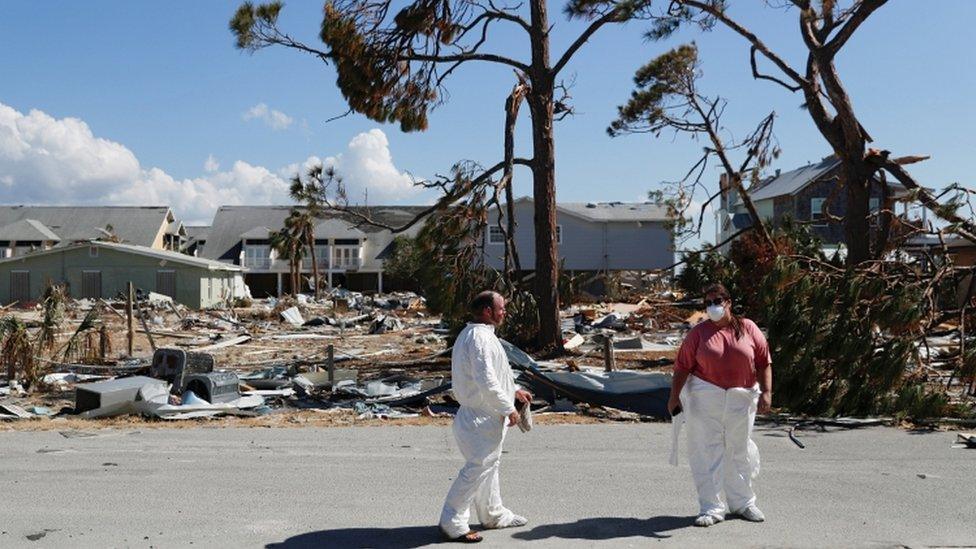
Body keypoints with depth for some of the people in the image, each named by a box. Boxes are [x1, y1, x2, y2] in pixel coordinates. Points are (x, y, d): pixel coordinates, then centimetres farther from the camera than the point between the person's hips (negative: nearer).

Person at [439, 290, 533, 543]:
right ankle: (452, 523, 4)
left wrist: (515, 390, 21)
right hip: (482, 418, -11)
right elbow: (487, 382, -27)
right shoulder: (480, 338, -21)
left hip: (483, 416, 11)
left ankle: (493, 514, 36)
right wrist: (508, 408, -18)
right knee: (477, 468, -4)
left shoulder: (472, 334, 13)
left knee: (488, 465, 21)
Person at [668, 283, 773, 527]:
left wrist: (766, 392, -7)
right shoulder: (698, 332, 0)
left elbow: (764, 362, 3)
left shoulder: (748, 328, 4)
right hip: (705, 398, -1)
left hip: (741, 399, 2)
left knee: (739, 451, 14)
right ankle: (711, 508, 7)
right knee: (706, 452, -3)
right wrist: (674, 396, -11)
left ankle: (743, 503, 31)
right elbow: (682, 366, -4)